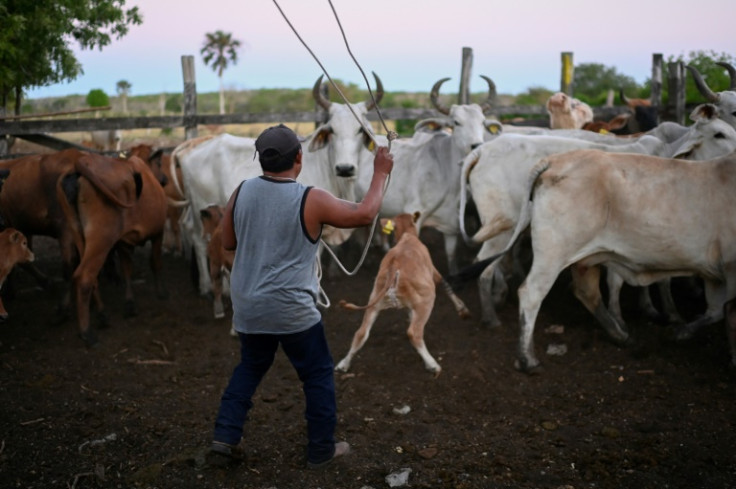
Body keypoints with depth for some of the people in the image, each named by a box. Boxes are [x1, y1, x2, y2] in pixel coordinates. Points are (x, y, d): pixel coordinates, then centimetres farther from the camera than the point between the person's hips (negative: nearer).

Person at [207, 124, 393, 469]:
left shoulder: (241, 192, -1)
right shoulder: (311, 200, -14)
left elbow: (228, 242, 10)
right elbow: (365, 214, -5)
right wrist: (380, 173, 6)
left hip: (247, 307, 5)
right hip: (292, 309, -5)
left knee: (249, 368, 25)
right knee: (318, 375, 13)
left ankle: (224, 440, 21)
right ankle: (321, 450, 22)